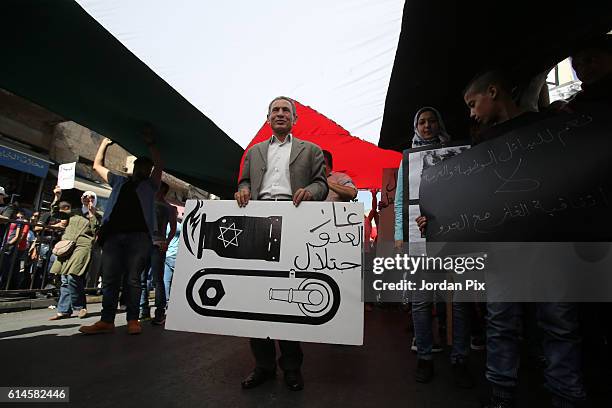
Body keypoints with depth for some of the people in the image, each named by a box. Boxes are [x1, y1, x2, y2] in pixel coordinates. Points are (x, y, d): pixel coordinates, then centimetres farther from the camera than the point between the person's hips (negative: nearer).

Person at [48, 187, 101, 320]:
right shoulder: (74, 212, 23)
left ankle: (80, 307, -3)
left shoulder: (96, 216, 11)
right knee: (65, 280, 3)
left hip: (83, 246, -5)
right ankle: (64, 310, 10)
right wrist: (57, 198, 8)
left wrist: (91, 214, -4)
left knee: (72, 277, -19)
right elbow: (55, 213, 18)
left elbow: (96, 231, -2)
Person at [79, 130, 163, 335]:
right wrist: (105, 142, 30)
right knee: (110, 278, 1)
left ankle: (133, 320, 0)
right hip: (113, 235, 3)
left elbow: (159, 165, 4)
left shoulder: (150, 185, 18)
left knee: (133, 278, -3)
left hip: (138, 235, -3)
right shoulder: (119, 181, 26)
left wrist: (150, 143, 7)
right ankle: (107, 320, 5)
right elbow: (97, 165, 32)